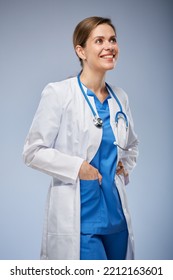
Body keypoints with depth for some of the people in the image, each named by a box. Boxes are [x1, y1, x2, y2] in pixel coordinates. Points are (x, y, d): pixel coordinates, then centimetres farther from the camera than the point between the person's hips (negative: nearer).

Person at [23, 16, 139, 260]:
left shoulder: (120, 97, 8)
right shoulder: (58, 93, -10)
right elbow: (33, 151, -9)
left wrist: (126, 166, 7)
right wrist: (77, 167, -16)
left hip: (116, 213, 7)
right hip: (78, 218, -6)